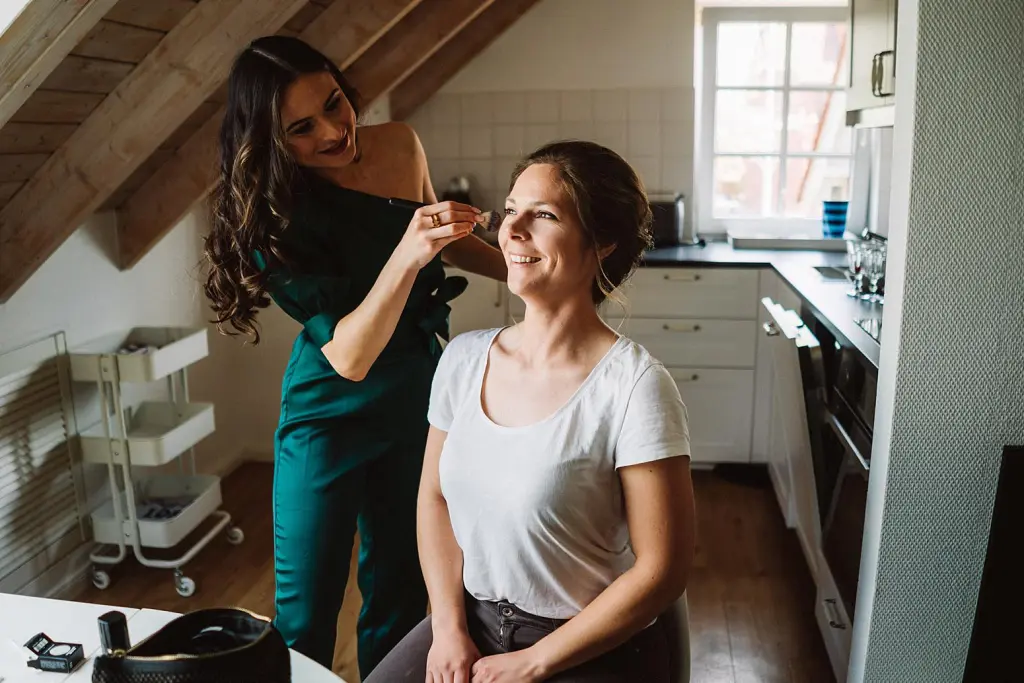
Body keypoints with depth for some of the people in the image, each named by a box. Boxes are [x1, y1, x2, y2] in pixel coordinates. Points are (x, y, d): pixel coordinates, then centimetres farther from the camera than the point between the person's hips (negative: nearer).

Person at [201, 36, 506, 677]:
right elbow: (347, 356, -29)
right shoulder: (278, 217, -21)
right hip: (332, 414, -4)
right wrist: (406, 257, -42)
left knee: (400, 587, 17)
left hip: (418, 395, 5)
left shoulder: (401, 147, -7)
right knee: (307, 609, 6)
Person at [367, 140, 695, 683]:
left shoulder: (634, 386, -19)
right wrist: (449, 628, -4)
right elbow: (434, 498, 7)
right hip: (469, 620, 4)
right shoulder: (464, 358, -3)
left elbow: (661, 570, -15)